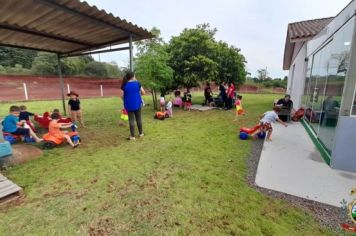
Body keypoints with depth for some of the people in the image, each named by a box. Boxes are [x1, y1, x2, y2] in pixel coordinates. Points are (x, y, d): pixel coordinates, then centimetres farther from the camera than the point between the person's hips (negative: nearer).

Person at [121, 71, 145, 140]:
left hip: (129, 105, 0)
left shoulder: (124, 85, -4)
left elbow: (124, 95, 7)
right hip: (137, 104, 0)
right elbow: (143, 92, 2)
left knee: (131, 120, 3)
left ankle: (132, 136, 6)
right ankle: (141, 133, 24)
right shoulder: (137, 83, -5)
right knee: (139, 119, 12)